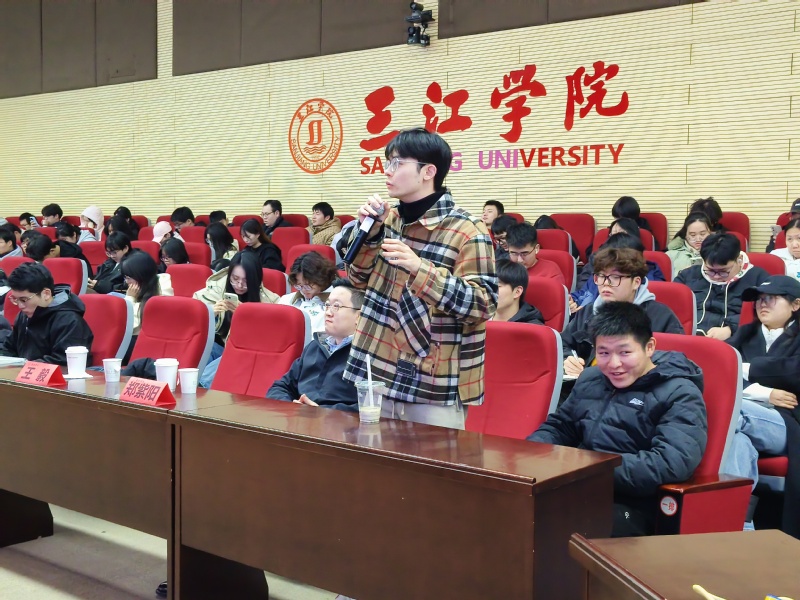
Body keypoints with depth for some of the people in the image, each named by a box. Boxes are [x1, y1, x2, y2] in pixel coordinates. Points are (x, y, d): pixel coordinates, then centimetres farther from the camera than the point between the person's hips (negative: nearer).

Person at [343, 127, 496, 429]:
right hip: (379, 373, 6)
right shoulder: (391, 219, 7)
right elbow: (360, 279, 14)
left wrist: (420, 269, -28)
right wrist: (369, 230, -3)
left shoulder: (466, 231, -13)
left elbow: (483, 305, -19)